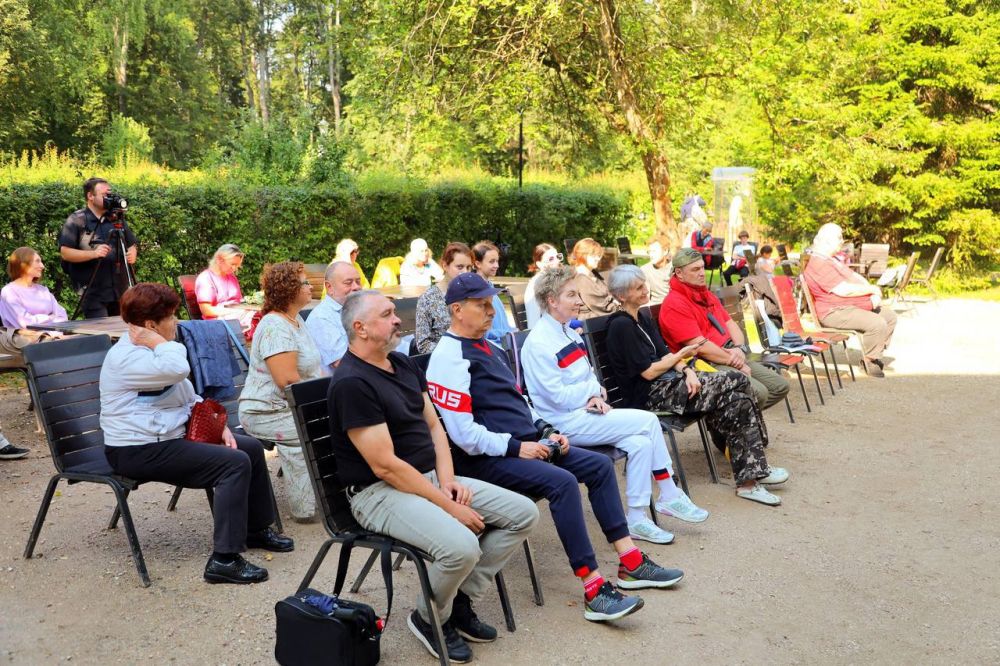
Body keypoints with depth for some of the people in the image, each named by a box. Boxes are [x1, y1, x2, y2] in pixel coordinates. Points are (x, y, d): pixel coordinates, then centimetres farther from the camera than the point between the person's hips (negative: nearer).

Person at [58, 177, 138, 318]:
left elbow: (132, 245, 20)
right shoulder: (76, 220, -1)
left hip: (120, 291, 5)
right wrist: (93, 253, -20)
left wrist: (132, 254, -3)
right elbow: (65, 252, -7)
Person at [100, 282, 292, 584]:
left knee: (251, 447, 10)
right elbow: (177, 369, -39)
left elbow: (190, 398, 21)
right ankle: (224, 559, -22)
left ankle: (256, 529, 26)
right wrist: (157, 341, -20)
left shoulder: (148, 349, 16)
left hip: (168, 438, 11)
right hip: (138, 452, -11)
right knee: (235, 463, -23)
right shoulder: (125, 357, -19)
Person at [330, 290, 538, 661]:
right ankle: (429, 619, -1)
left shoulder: (403, 364, 10)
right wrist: (450, 506, -19)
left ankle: (461, 601, 7)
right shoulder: (351, 383, -18)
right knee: (462, 546, -32)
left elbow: (433, 426, 15)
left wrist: (448, 479, -4)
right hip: (380, 492, -9)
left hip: (432, 477, 9)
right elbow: (385, 466, -22)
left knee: (524, 513, 0)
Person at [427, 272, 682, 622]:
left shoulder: (491, 349, 17)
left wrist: (545, 432, 8)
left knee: (600, 465, 4)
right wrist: (515, 447, -18)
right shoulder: (449, 357, -14)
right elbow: (462, 433, -21)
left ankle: (631, 563, 8)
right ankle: (594, 590, -25)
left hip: (524, 443, 10)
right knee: (562, 482, -30)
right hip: (485, 459, -10)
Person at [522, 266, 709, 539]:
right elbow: (558, 396, -18)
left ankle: (636, 518, -6)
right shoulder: (538, 343, -15)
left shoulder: (570, 334, 14)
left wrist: (596, 396, -4)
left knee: (640, 442, -14)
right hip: (565, 423, -8)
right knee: (648, 421, -16)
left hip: (584, 413, 8)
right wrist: (595, 389, -6)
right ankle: (670, 497, -4)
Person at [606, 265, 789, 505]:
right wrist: (681, 355, -2)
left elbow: (664, 354, 13)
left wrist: (687, 371, -7)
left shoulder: (643, 317, 15)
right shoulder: (621, 326, -13)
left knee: (737, 401, -11)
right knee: (739, 382, -15)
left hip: (668, 382, 8)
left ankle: (749, 479, -8)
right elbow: (648, 372, -15)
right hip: (649, 396, -8)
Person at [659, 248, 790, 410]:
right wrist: (736, 363, -13)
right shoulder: (675, 305, -13)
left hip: (729, 357, 10)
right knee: (757, 393, -26)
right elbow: (700, 347, -18)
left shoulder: (707, 295, 19)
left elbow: (730, 324, 18)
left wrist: (739, 348, -4)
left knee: (780, 386, 3)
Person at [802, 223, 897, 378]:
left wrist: (874, 294, -3)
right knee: (878, 324, -27)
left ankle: (874, 356, 14)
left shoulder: (832, 260, 19)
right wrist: (872, 289, -11)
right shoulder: (819, 264, -19)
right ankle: (870, 362, -8)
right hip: (834, 313, -12)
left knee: (890, 316, 13)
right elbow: (844, 290, -25)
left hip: (851, 306, 12)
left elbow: (856, 277, 16)